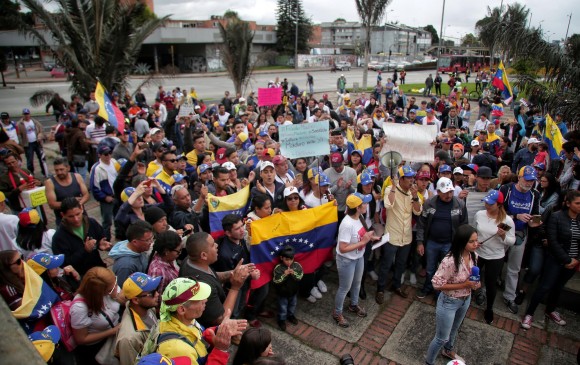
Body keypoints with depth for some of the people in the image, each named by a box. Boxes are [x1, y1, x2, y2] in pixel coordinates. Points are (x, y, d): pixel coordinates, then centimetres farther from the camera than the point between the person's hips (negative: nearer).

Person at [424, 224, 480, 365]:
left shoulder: (473, 255, -13)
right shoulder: (450, 261, -35)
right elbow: (437, 284, -27)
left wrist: (475, 282, -13)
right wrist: (463, 285, -28)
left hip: (466, 300, 7)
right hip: (449, 302, -7)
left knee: (454, 329, 32)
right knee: (442, 337, 12)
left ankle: (448, 351, 60)